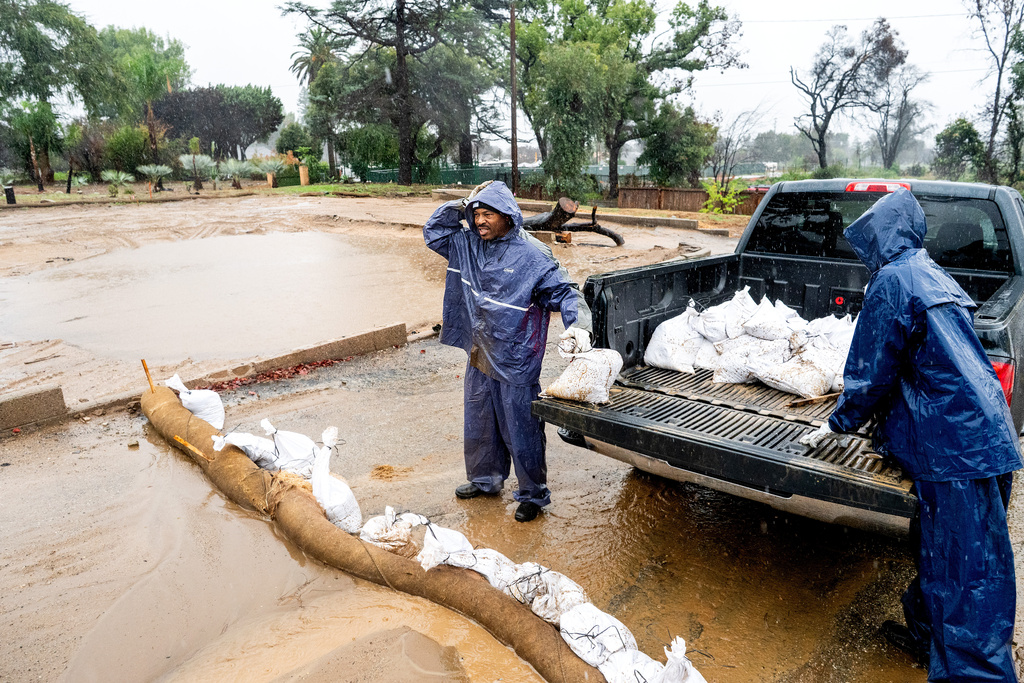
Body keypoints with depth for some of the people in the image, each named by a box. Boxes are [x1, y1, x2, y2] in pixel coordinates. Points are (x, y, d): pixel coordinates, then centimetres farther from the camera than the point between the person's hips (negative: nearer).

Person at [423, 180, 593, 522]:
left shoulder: (532, 255, -15)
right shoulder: (468, 244, 3)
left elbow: (564, 292, -15)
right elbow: (433, 231, 13)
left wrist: (578, 325, -33)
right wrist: (461, 206, -2)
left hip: (516, 365, -6)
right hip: (479, 357, 7)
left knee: (522, 431, 5)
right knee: (478, 425, 22)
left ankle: (533, 494, 24)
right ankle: (485, 478, 44)